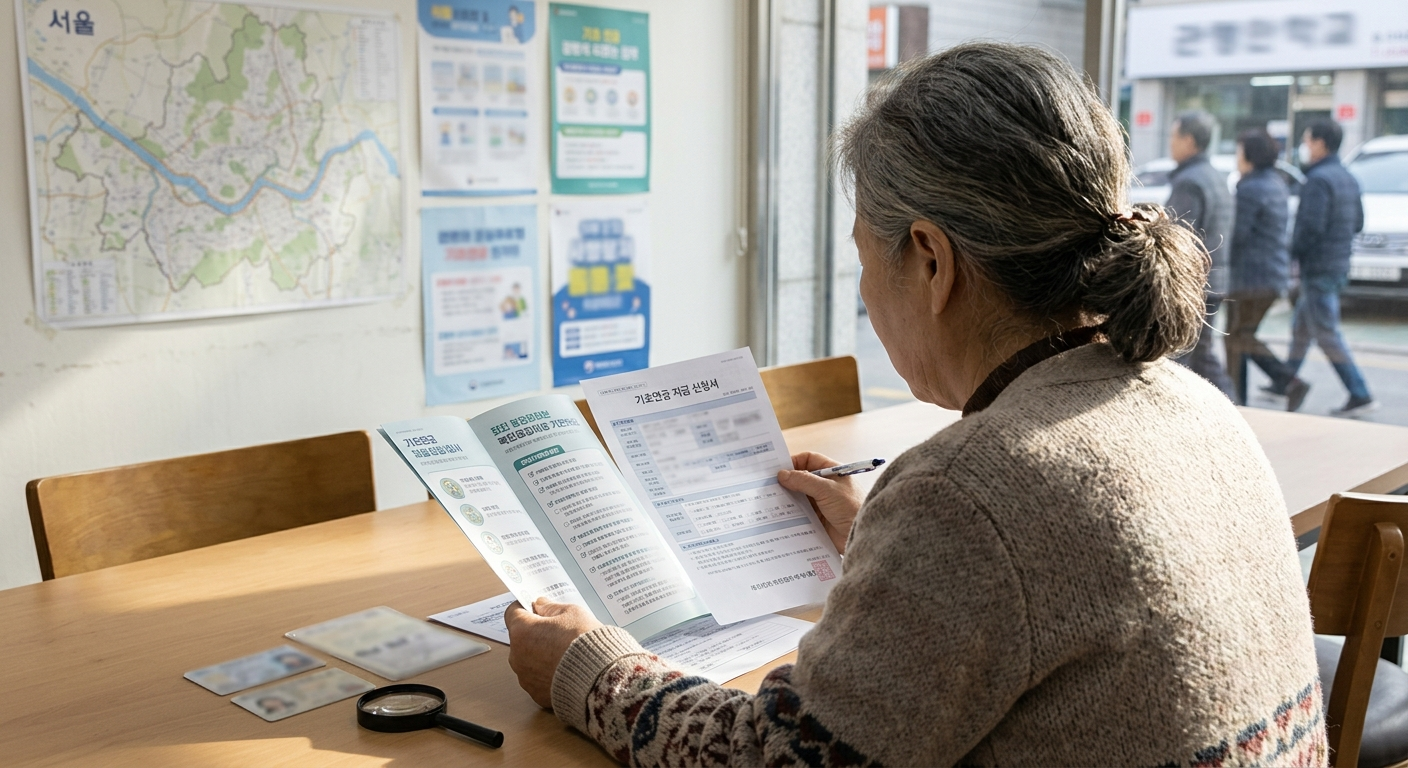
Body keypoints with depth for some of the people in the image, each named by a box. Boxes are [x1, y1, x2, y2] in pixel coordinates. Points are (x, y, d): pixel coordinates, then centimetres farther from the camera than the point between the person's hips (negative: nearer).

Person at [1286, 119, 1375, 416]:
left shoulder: (1318, 180, -17)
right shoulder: (1348, 178, 12)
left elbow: (1311, 226, -25)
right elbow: (1357, 223, 18)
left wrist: (1291, 252, -12)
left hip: (1318, 268, -10)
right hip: (1339, 266, 10)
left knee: (1327, 335, -6)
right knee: (1301, 329, 19)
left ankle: (1360, 395, -6)